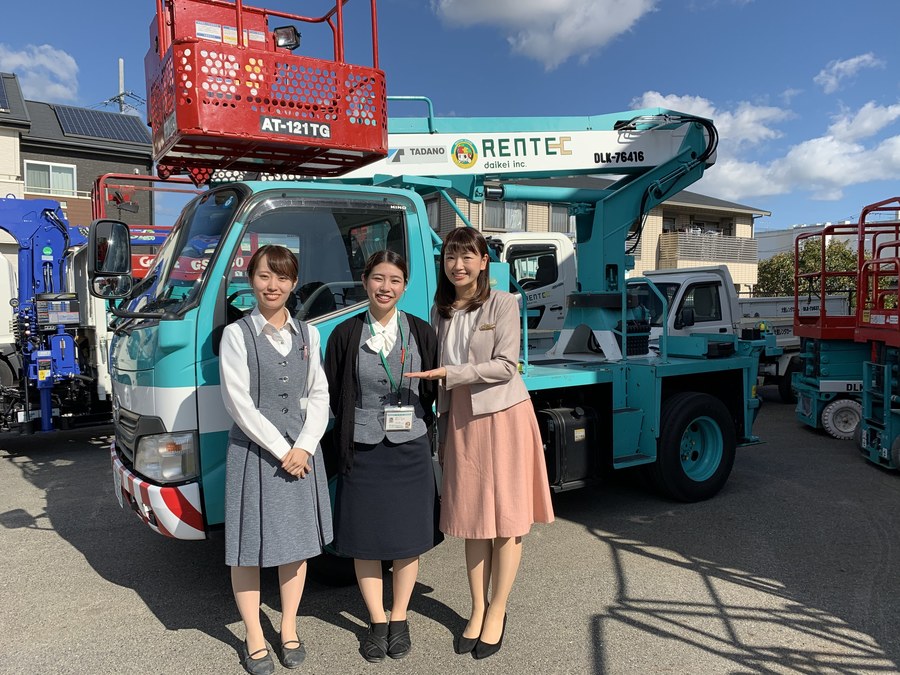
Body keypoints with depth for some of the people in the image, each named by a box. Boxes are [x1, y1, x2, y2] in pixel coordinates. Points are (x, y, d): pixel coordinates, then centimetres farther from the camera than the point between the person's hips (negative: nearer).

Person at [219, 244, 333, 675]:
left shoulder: (308, 334, 7)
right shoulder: (237, 334, -5)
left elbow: (319, 394, 4)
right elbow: (239, 402, -11)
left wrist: (304, 447, -8)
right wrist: (280, 450, -13)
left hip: (302, 451, 4)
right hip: (254, 452, -4)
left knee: (298, 541, 12)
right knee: (249, 547, 5)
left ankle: (289, 630, 30)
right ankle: (254, 639, 24)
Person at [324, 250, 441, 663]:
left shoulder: (421, 333, 1)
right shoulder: (346, 334, -1)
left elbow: (432, 389, 5)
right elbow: (333, 393, 2)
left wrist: (418, 423, -3)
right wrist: (353, 426, -4)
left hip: (410, 449, 1)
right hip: (362, 450, 0)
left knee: (408, 539, 10)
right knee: (365, 539, 9)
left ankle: (399, 620, 30)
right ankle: (376, 622, 28)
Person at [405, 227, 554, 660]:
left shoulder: (502, 303, -6)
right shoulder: (441, 311, 9)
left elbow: (506, 365, -13)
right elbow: (440, 375, 12)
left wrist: (451, 373, -19)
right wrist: (442, 425, 11)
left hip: (504, 415, -4)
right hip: (460, 418, 5)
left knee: (506, 518, 4)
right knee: (471, 518, 10)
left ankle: (497, 613, 18)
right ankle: (477, 609, 25)